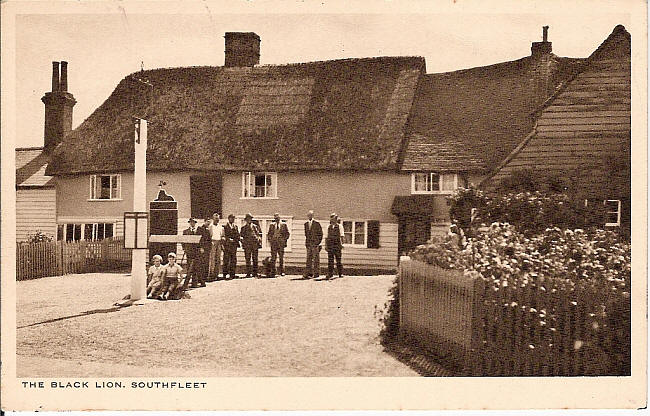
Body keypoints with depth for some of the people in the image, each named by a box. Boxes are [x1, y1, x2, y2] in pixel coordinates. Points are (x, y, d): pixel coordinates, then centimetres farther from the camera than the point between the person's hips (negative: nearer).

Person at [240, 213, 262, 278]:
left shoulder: (255, 226, 13)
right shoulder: (243, 227, 12)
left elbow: (259, 234, 11)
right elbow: (242, 236, 12)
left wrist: (259, 242, 1)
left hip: (255, 245, 0)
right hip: (247, 245, 0)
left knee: (255, 259, 0)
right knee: (247, 260, -1)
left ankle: (255, 273, 5)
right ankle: (248, 273, 3)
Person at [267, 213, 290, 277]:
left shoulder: (284, 225, 7)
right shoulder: (272, 225, 13)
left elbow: (287, 233, 9)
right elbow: (269, 234, 17)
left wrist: (285, 240, -1)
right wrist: (269, 241, 5)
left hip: (281, 243, -1)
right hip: (273, 242, 1)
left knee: (282, 257, -1)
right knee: (273, 257, -1)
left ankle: (282, 272, 3)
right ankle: (273, 272, 2)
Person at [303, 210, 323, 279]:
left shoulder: (317, 223, -3)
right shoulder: (306, 224, 13)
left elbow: (320, 233, -1)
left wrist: (318, 242, -7)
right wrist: (306, 242, 12)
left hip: (315, 243, -5)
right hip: (308, 244, 5)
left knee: (316, 258, -1)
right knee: (309, 258, 4)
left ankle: (316, 273, 3)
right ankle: (309, 273, 7)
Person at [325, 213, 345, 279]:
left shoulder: (339, 226, 4)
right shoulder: (328, 227, 15)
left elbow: (342, 236, -1)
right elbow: (326, 236, 15)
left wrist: (341, 243, -12)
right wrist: (326, 245, 8)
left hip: (337, 244, -3)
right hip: (330, 244, 3)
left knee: (338, 260, 0)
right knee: (330, 260, 0)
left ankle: (341, 273, 8)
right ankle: (330, 273, 3)